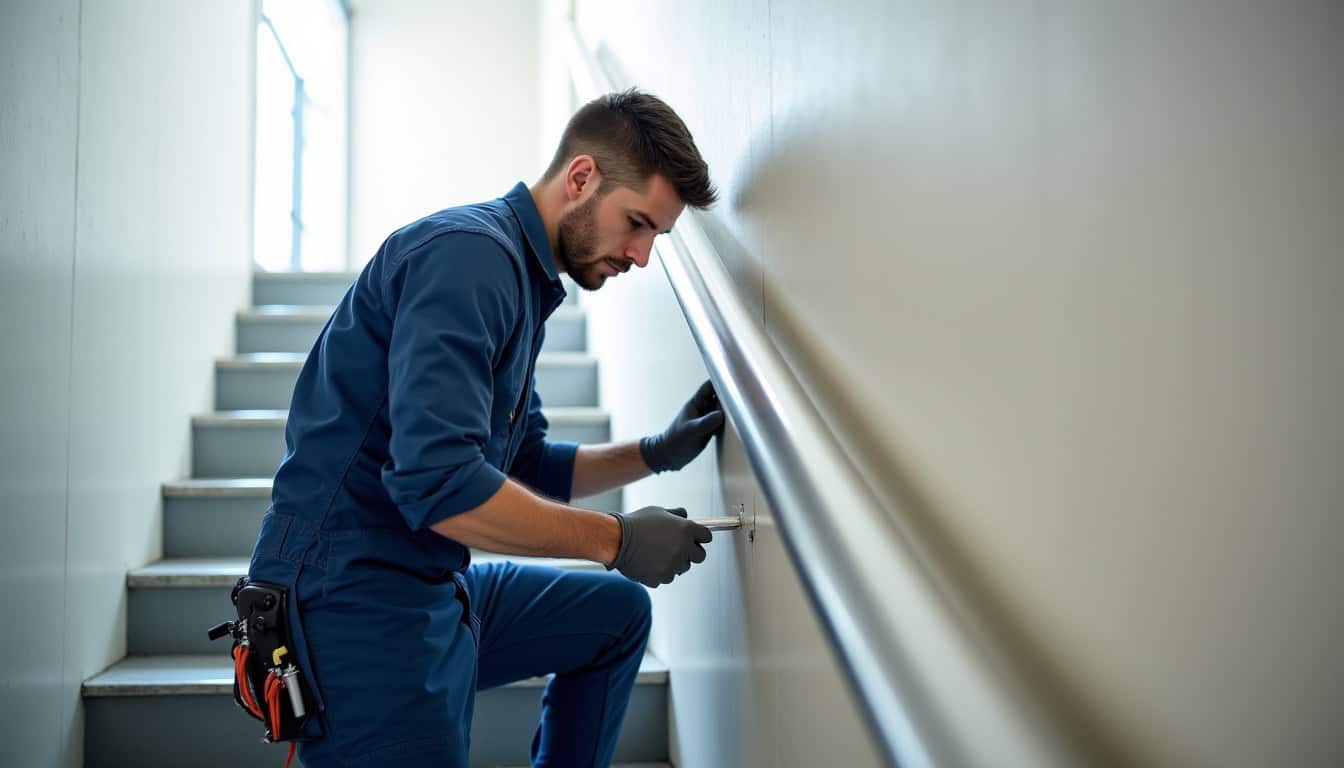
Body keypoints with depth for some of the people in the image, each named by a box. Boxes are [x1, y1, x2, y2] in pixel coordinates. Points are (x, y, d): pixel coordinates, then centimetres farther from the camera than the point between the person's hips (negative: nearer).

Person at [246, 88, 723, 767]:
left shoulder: (524, 279, 13)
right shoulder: (469, 253, -18)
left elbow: (523, 471, 21)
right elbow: (437, 482, -30)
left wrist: (657, 453, 10)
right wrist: (617, 540, -19)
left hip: (432, 587, 10)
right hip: (354, 601, -10)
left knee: (618, 614, 20)